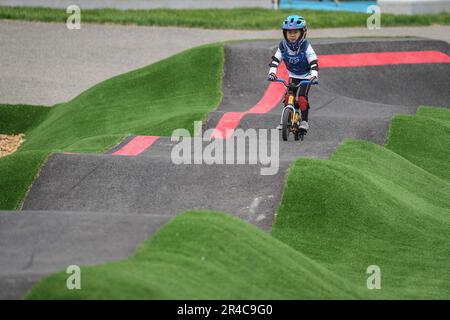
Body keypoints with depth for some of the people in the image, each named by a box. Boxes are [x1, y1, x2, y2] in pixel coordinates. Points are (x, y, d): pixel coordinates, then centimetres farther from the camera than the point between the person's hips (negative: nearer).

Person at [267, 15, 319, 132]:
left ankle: (304, 121, -9)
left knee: (302, 98, -20)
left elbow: (314, 62, -26)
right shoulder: (283, 46, -13)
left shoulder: (306, 46, -23)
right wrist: (272, 72, -29)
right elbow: (275, 60, -12)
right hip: (293, 76, 3)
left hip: (306, 76, -3)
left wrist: (314, 75, -42)